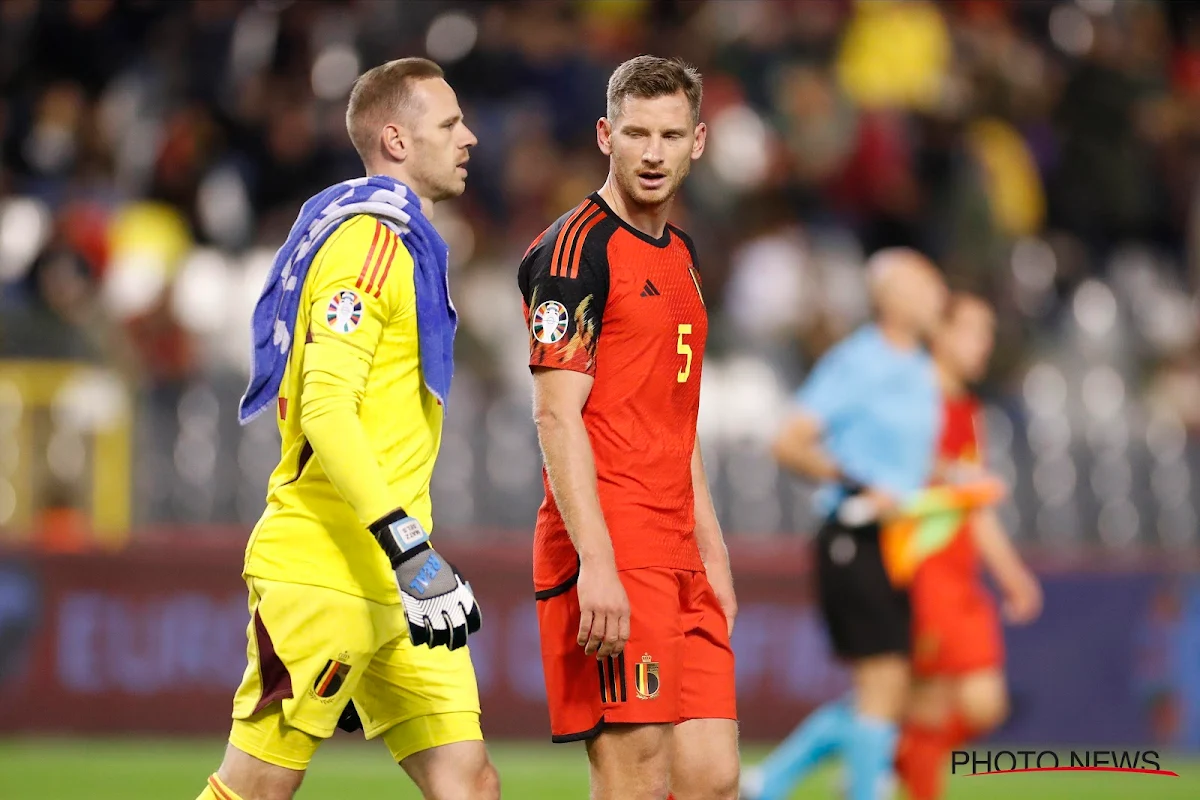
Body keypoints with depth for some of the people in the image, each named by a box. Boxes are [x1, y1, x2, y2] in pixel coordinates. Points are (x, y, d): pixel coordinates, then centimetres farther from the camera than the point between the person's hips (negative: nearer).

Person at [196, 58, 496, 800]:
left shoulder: (406, 244, 19)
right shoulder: (369, 238, -11)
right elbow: (325, 410, -22)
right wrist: (410, 547, -28)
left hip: (389, 583, 10)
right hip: (321, 572, -9)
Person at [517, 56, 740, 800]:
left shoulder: (681, 254, 19)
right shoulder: (577, 248, -8)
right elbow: (557, 416, -15)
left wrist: (711, 548, 20)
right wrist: (596, 564, -22)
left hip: (679, 560, 8)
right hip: (610, 559, -8)